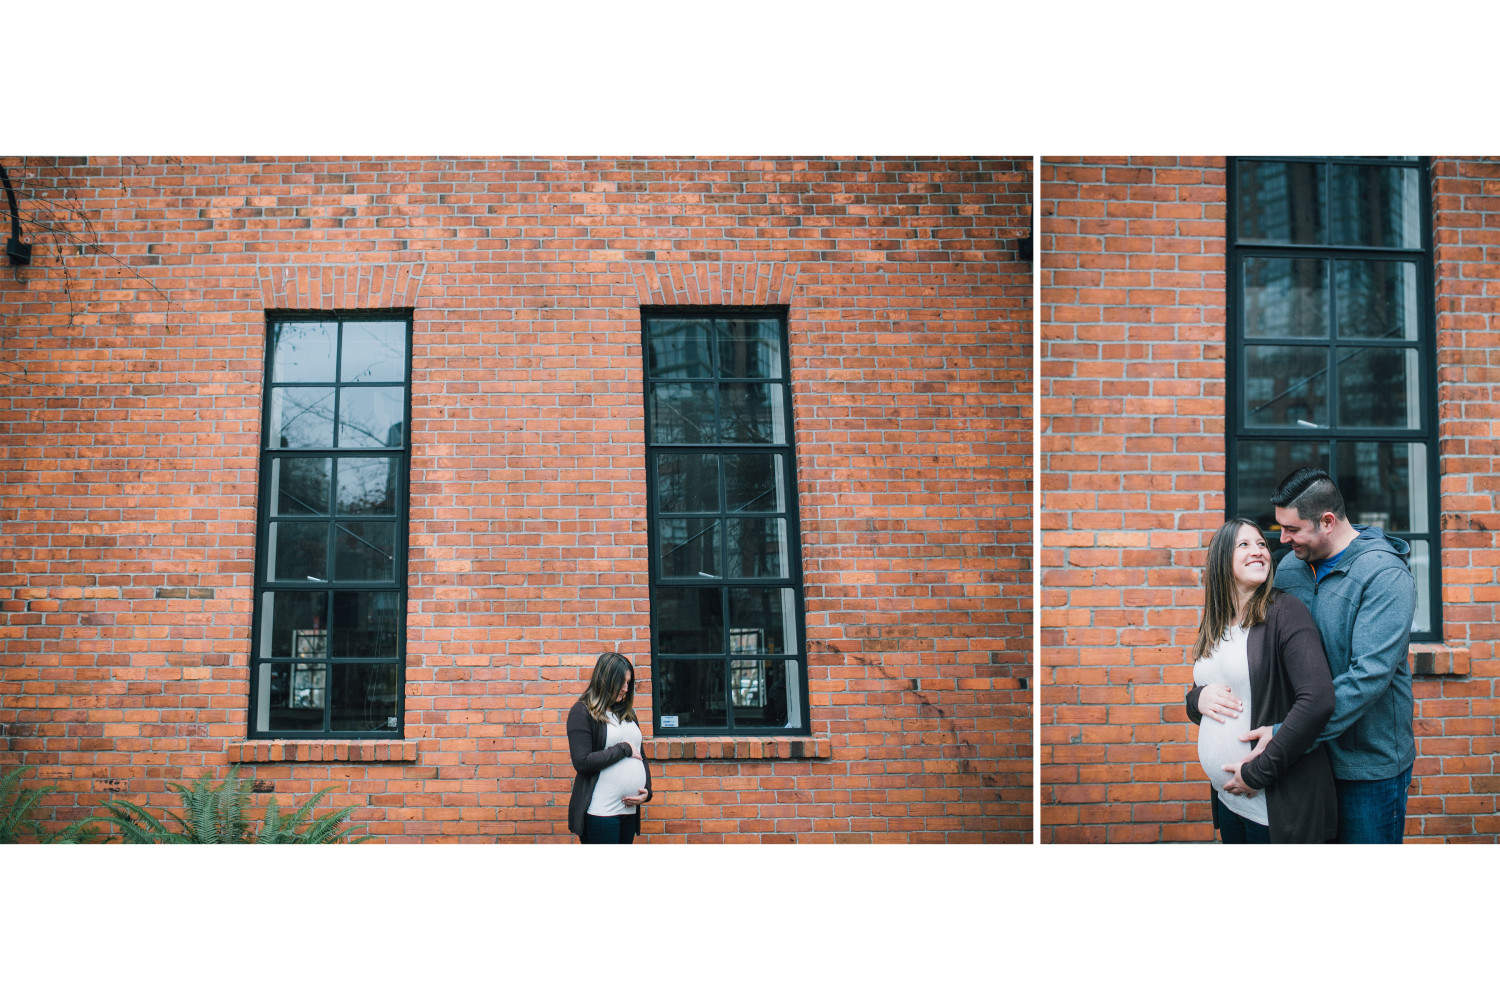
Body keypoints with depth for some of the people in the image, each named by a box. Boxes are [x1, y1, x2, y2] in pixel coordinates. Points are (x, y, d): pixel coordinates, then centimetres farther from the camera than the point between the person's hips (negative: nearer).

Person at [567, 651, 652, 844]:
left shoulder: (627, 712, 16)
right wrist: (624, 749, -8)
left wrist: (647, 790, 4)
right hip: (600, 813, -7)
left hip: (630, 810, 7)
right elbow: (582, 762, -15)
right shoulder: (582, 711, -5)